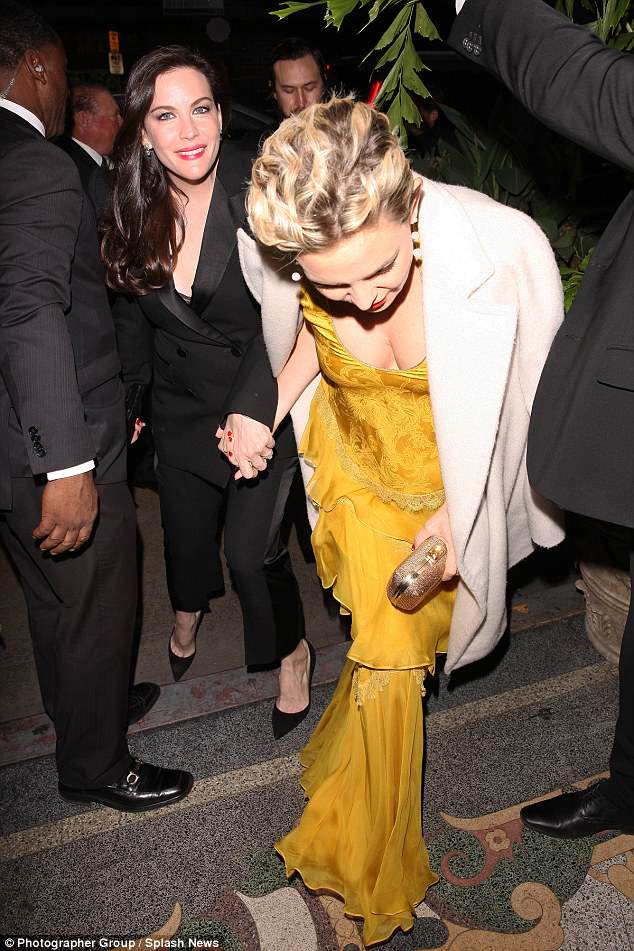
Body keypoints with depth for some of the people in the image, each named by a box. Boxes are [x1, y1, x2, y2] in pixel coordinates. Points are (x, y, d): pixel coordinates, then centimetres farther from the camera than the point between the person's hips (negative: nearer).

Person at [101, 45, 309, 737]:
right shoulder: (132, 207, -5)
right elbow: (131, 312, 8)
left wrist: (253, 407, -34)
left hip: (264, 400, -4)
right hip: (181, 406, 4)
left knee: (251, 551, -7)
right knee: (185, 534, 17)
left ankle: (291, 653, 25)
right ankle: (188, 616, 53)